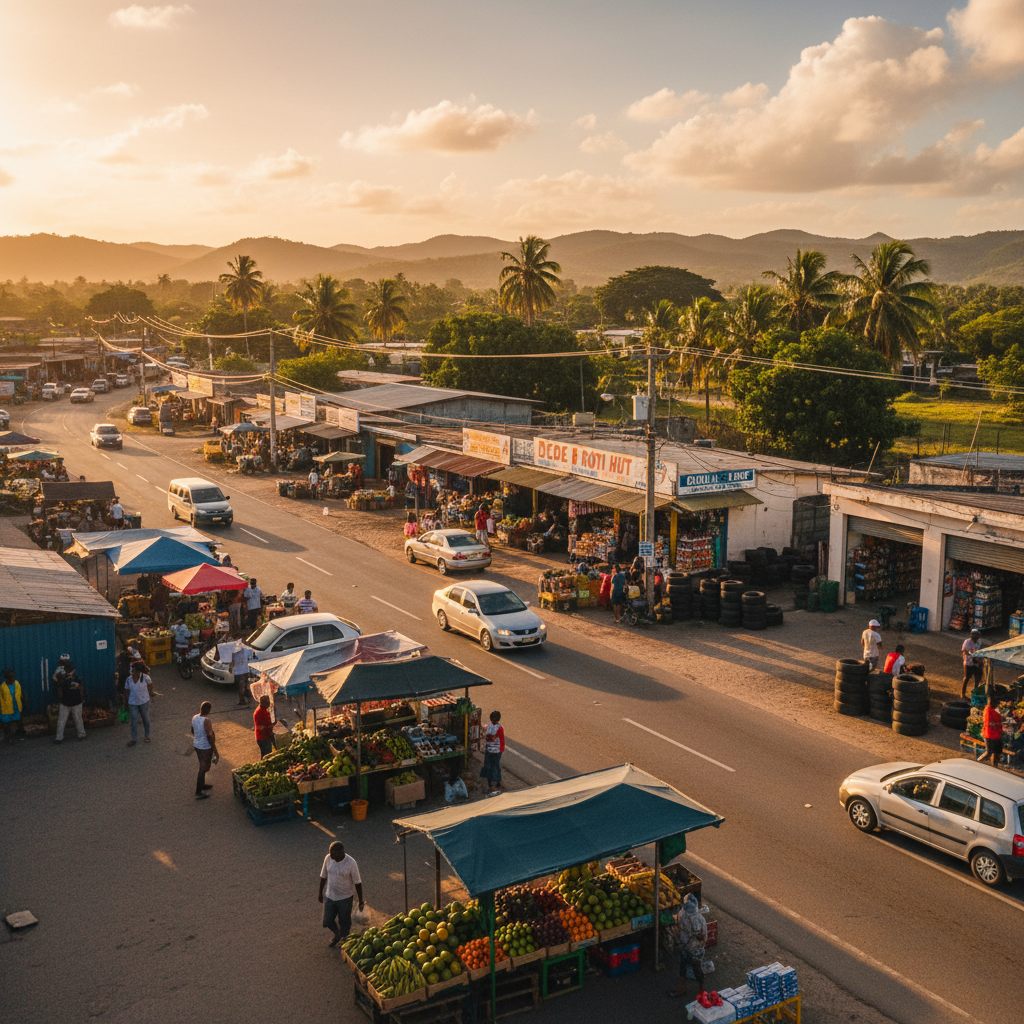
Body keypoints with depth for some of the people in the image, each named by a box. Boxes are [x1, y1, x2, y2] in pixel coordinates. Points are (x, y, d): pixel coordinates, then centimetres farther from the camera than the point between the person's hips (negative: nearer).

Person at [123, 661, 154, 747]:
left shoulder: (145, 677, -13)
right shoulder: (128, 680, -5)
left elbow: (150, 686, 3)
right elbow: (127, 692, 4)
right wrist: (126, 701, 6)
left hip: (144, 702, -1)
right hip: (132, 703, 2)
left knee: (145, 719, 13)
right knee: (133, 721, 2)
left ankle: (147, 736, 32)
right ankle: (134, 739, 13)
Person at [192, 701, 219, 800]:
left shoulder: (194, 717, -4)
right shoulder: (206, 721, -27)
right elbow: (210, 737, -25)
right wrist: (215, 752, -18)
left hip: (196, 745, 8)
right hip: (205, 748, -8)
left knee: (203, 766, 27)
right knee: (203, 769, 4)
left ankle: (202, 784, 45)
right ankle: (198, 793, 12)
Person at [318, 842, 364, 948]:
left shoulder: (351, 863, -23)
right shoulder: (328, 859, -12)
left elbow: (357, 882, -12)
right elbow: (323, 876, 3)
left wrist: (361, 901, -7)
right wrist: (321, 893, 12)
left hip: (345, 898, -4)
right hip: (330, 896, 4)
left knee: (344, 923, 10)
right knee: (327, 922, 13)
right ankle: (337, 935, 44)